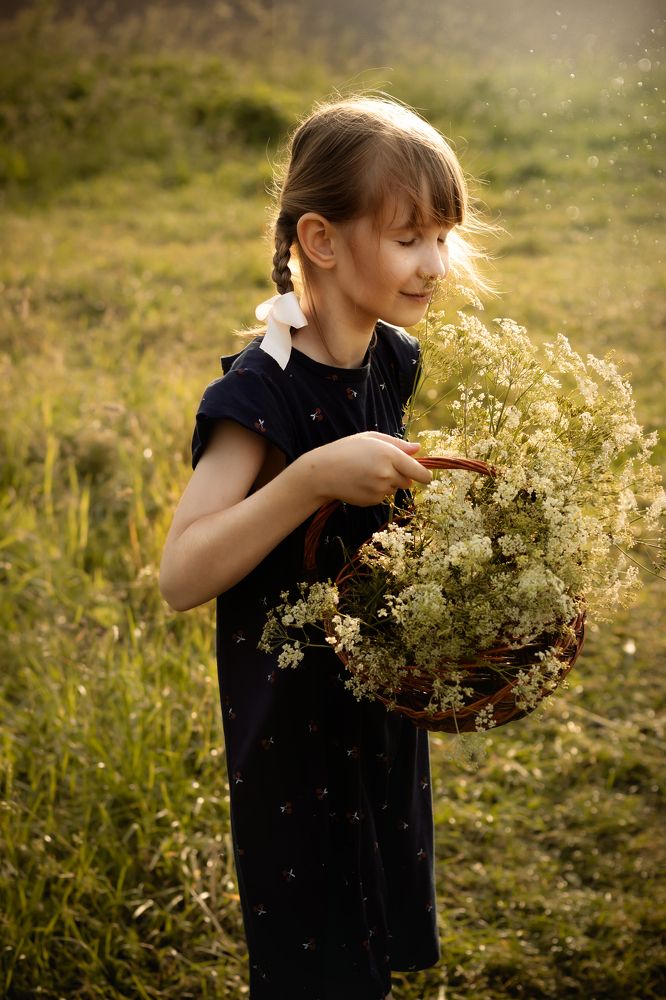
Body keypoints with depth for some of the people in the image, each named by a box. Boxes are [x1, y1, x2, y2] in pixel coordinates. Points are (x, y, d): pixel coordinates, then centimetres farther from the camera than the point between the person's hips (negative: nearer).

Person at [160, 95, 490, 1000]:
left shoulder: (387, 358, -1)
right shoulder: (262, 392, -25)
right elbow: (182, 575, -31)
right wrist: (314, 476, -38)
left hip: (381, 695, 7)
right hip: (293, 716, -7)